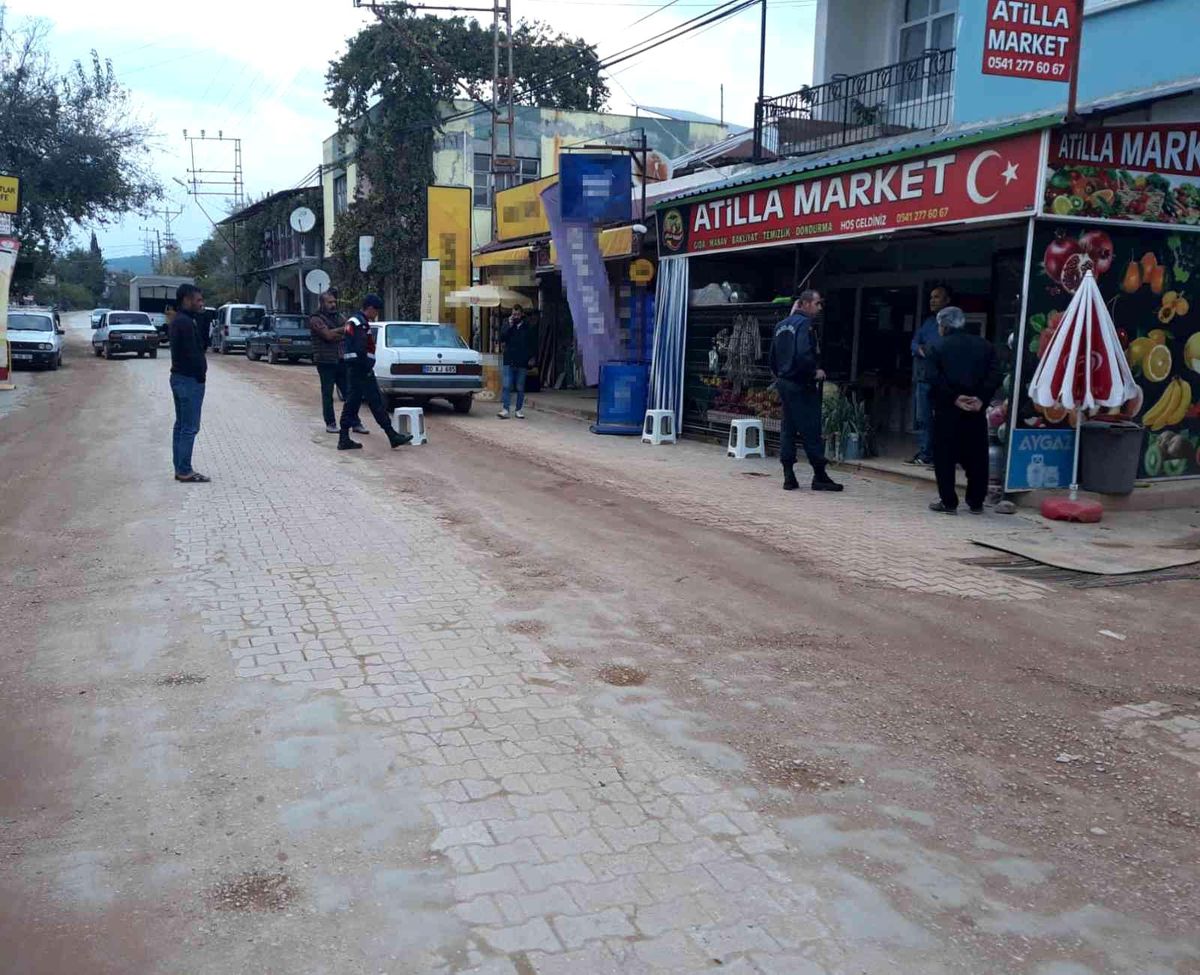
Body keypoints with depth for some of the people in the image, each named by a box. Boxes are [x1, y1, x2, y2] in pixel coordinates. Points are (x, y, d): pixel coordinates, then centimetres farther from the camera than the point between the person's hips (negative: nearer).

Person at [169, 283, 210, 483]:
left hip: (179, 377, 11)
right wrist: (201, 373, -13)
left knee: (181, 425, 13)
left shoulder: (177, 320, 15)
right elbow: (192, 353, -22)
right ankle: (185, 471, -4)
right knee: (190, 427, -7)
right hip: (190, 379, -11)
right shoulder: (186, 322, -18)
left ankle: (180, 469, 19)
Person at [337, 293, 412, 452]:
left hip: (353, 369, 10)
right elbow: (360, 350, -23)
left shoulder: (352, 321, 19)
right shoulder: (361, 324, -14)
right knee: (376, 403, -7)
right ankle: (393, 436, -3)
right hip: (362, 370, -10)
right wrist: (368, 368, -17)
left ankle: (344, 439, 9)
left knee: (351, 403, 9)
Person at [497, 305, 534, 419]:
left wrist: (531, 358, 0)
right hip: (509, 362, 0)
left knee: (520, 388, 6)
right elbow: (501, 338, -7)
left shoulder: (527, 328, 7)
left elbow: (532, 344, 10)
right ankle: (504, 410, -10)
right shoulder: (507, 327, 8)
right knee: (507, 387, -8)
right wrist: (509, 326, -12)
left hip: (522, 363, 0)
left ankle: (519, 410, 13)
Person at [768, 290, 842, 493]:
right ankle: (819, 476, 0)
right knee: (811, 430, -4)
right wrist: (815, 372, -13)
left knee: (787, 429, 10)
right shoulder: (804, 324, -13)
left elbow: (773, 355, 18)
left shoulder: (782, 325, 14)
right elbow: (803, 354, -26)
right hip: (801, 385, -9)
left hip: (783, 382, 9)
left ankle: (789, 476, 10)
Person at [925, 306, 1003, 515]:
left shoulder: (938, 348, 2)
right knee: (977, 457, 10)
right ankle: (976, 503, 14)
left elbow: (935, 379, -12)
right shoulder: (984, 345, 10)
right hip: (976, 411, 3)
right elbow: (996, 374, -2)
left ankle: (948, 502, 3)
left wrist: (954, 398, -11)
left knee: (944, 457, 4)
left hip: (947, 410, -3)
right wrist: (982, 399, -7)